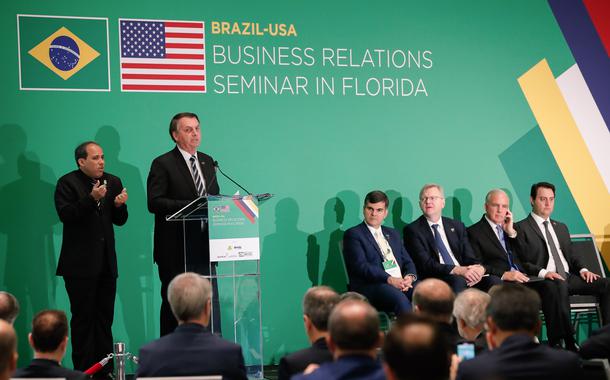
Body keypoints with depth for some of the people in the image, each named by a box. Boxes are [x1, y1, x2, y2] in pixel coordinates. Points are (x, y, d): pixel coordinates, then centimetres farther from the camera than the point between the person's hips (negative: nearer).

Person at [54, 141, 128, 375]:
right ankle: (84, 371, 5)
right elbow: (65, 215, -18)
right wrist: (91, 198, -27)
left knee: (105, 317, 9)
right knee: (83, 317, -1)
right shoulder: (67, 183, -5)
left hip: (106, 261, 5)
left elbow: (119, 221, 11)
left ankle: (105, 369, 15)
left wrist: (119, 205, -10)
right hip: (80, 263, -5)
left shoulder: (113, 182, 10)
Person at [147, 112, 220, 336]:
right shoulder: (162, 164, -5)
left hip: (204, 246, 5)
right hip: (176, 250, -5)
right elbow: (154, 202, -14)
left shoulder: (207, 162, 16)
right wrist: (191, 205, -22)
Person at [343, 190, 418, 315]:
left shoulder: (393, 234, 28)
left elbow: (407, 262, 22)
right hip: (370, 286, -6)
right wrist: (390, 279, -20)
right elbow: (361, 266, -8)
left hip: (402, 282, 6)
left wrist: (410, 276, -4)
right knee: (399, 298, -38)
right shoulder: (353, 234, 6)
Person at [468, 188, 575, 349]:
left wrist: (511, 232, 5)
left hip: (523, 277, 5)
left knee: (551, 285, -24)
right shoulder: (474, 232, 6)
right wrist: (504, 274, -16)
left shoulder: (510, 228, 25)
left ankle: (557, 341, -27)